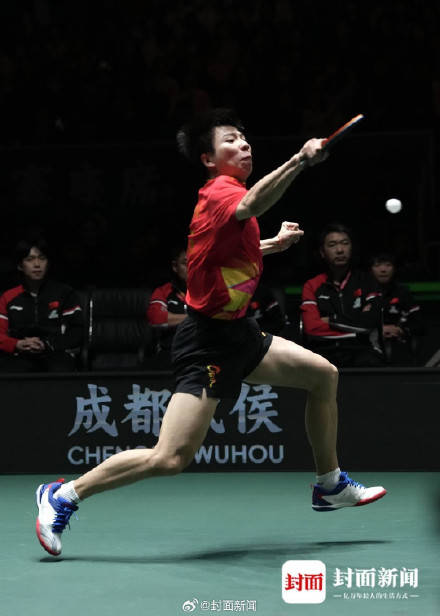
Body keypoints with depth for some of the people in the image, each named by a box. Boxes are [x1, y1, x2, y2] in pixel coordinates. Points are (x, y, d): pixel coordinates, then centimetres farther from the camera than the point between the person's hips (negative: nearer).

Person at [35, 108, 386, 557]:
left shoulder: (228, 192, 11)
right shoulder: (220, 191, -18)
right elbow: (249, 206, -45)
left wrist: (275, 243, 23)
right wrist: (299, 161, -55)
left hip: (237, 334, 10)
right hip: (208, 342, -10)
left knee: (323, 375, 17)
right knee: (169, 460, -17)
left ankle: (329, 486, 31)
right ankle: (63, 496, -4)